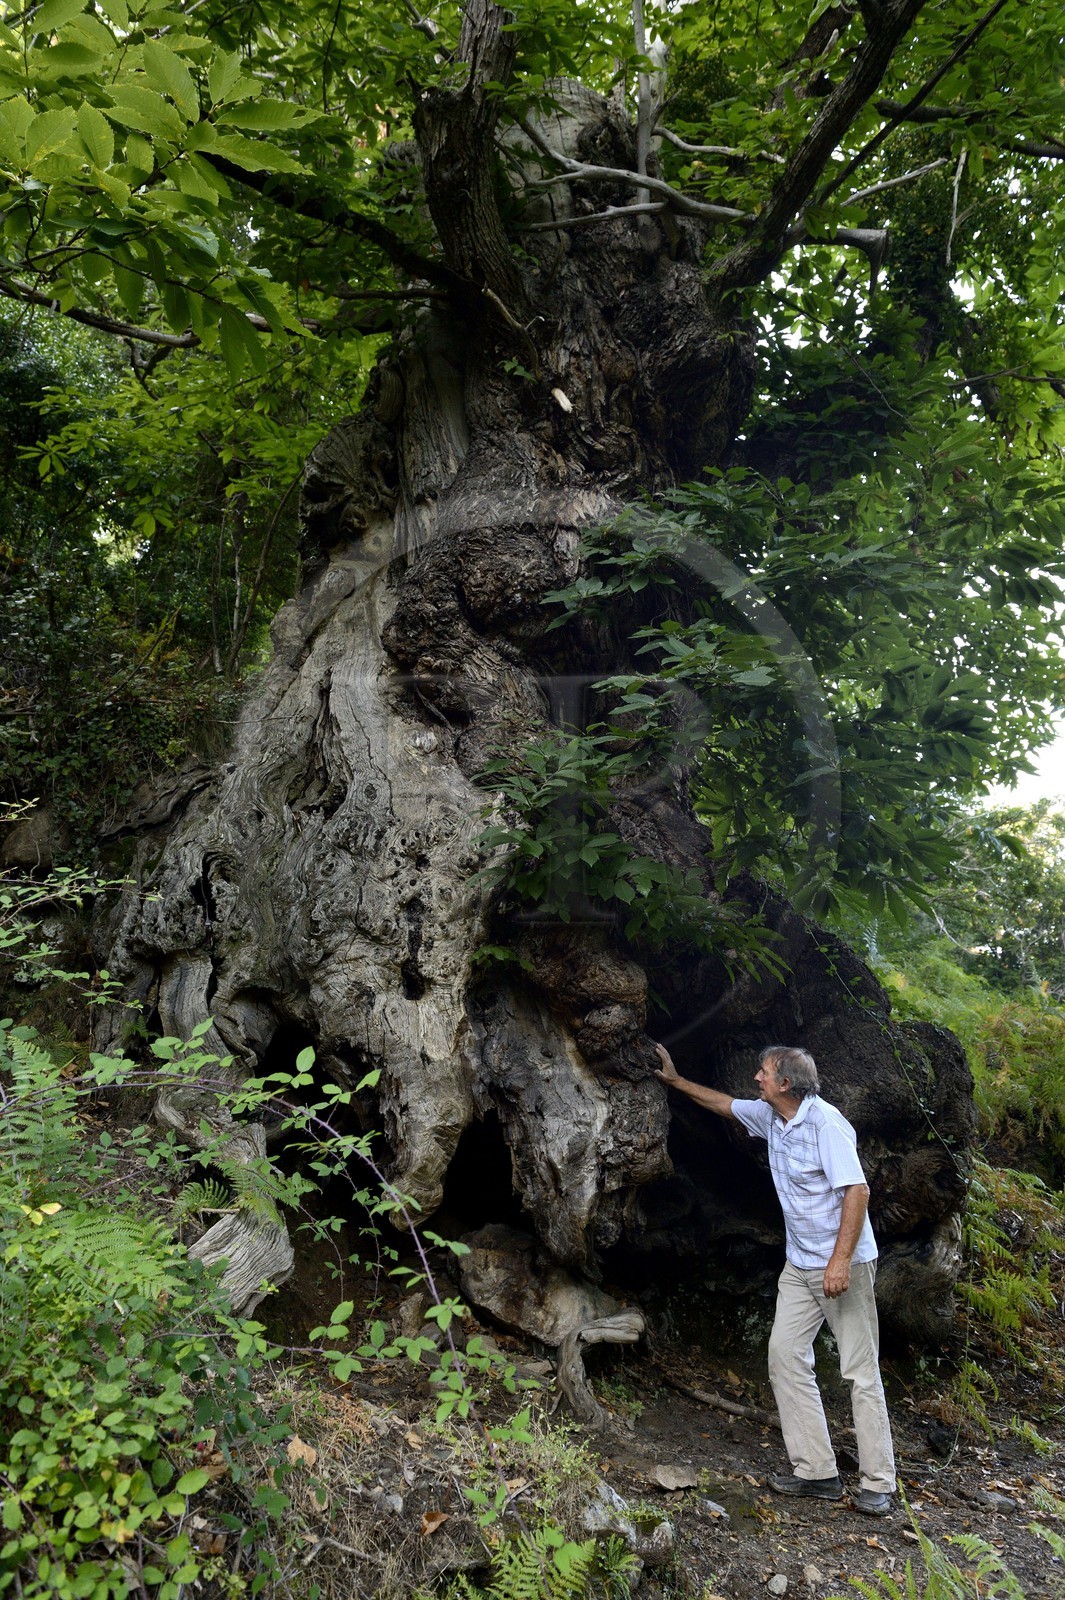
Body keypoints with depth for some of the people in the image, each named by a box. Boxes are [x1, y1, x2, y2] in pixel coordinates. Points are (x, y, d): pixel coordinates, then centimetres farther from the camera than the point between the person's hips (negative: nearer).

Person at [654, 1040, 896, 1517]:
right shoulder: (769, 1117, 5)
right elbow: (724, 1103, 23)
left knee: (861, 1371, -2)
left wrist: (840, 1262, -26)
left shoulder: (825, 1122, -20)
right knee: (785, 1355, 2)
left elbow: (857, 1191, -24)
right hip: (799, 1265, 8)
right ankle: (816, 1472, 9)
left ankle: (878, 1485, 8)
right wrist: (676, 1080, 26)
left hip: (844, 1263, -8)